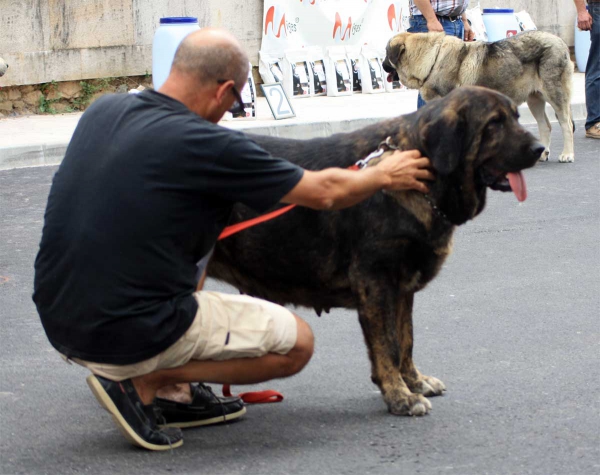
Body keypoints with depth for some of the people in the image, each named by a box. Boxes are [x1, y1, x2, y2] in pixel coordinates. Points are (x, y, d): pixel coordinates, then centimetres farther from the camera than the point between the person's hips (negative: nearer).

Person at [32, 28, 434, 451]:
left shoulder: (103, 111, 4)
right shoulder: (204, 144, -16)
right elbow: (324, 193, -4)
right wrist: (384, 176, 15)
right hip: (132, 337, -7)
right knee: (296, 343, 9)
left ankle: (173, 395, 22)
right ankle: (144, 382, -2)